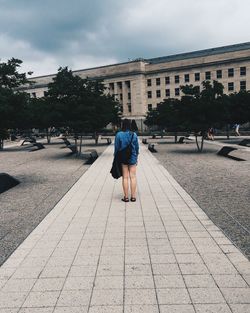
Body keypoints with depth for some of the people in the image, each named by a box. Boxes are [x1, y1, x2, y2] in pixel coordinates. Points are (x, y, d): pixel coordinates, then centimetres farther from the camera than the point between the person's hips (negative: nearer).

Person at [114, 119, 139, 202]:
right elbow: (137, 147, 3)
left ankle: (126, 197, 8)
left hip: (122, 159, -1)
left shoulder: (119, 135, -8)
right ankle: (133, 196, 8)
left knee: (125, 177, 4)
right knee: (133, 177, 6)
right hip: (132, 158, 1)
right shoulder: (134, 135, -2)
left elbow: (116, 148, -6)